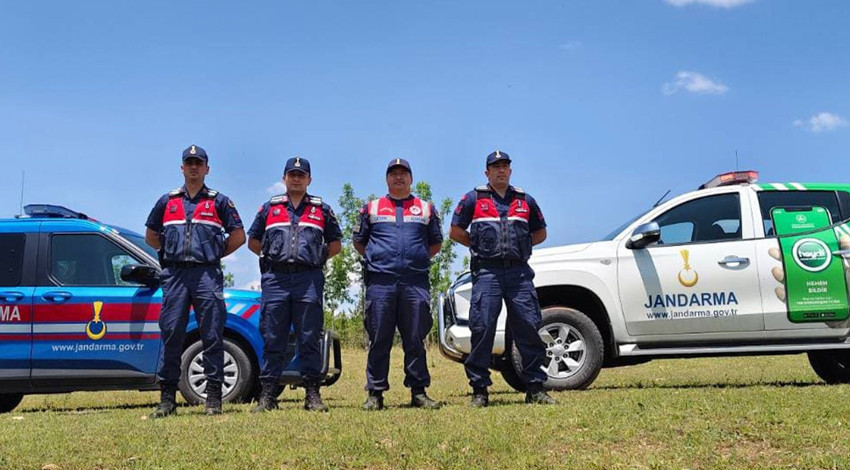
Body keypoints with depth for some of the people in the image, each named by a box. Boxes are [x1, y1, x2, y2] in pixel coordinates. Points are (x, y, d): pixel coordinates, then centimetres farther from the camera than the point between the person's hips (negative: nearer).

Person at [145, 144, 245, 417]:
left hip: (207, 274, -2)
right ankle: (167, 398, 5)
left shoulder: (219, 201, 10)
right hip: (174, 274, 2)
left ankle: (214, 398, 1)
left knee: (212, 335, -3)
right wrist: (171, 252, 14)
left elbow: (238, 235, 8)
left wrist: (215, 254, 5)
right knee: (171, 334, 0)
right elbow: (150, 235, 24)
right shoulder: (167, 201, 16)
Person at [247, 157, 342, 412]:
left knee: (310, 339, -1)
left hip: (309, 279, -1)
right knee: (272, 340, 1)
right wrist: (272, 256, 10)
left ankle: (313, 394, 5)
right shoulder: (269, 207, 16)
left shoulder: (322, 209, 14)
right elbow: (252, 240, 20)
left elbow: (335, 244, 18)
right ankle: (268, 395, 6)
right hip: (275, 279, 1)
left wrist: (318, 257, 6)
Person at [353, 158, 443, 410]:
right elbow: (359, 241, 20)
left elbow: (436, 243, 22)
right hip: (380, 282, 0)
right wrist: (375, 258, 10)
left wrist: (419, 258, 10)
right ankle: (375, 393, 5)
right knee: (379, 340, 0)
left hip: (416, 283, 0)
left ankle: (419, 391, 7)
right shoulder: (372, 208, 15)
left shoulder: (426, 209, 16)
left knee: (415, 340, 2)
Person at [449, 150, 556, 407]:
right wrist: (479, 246, 5)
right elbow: (455, 232, 11)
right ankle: (479, 390, 3)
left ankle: (535, 387, 8)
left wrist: (520, 244, 11)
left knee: (529, 327, -1)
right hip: (487, 272, -2)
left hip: (519, 272, 2)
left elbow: (540, 233, 25)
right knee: (482, 329, -6)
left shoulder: (525, 200, 17)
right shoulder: (473, 198, 9)